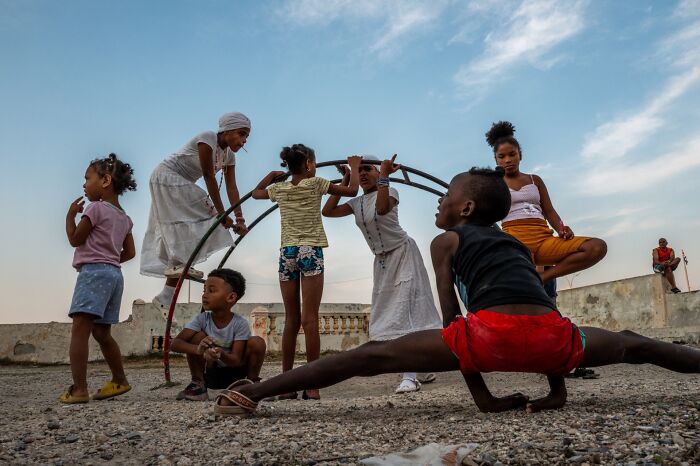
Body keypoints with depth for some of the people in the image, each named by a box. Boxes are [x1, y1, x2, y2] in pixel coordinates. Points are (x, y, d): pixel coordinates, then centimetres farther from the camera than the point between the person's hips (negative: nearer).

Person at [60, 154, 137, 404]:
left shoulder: (96, 208, -5)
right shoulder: (124, 217, 19)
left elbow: (75, 239, -2)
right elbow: (130, 252, 18)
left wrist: (70, 214, 9)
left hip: (93, 272, -9)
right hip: (114, 273, 9)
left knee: (79, 329, -14)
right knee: (102, 333, 17)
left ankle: (79, 389, -21)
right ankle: (119, 380, 23)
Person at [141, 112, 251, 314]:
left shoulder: (229, 155, 1)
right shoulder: (208, 139, -23)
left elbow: (232, 187, -4)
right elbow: (209, 178, -26)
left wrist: (240, 219, -13)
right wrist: (221, 214, -26)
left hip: (182, 185, 9)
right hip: (166, 178, -9)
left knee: (182, 231, 4)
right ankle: (177, 264, -15)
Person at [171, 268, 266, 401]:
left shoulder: (240, 323, -19)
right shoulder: (201, 319, -13)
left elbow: (236, 360, -24)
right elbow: (175, 343, -23)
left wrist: (221, 355, -49)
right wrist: (198, 349, -45)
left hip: (234, 373, -2)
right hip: (210, 374, 2)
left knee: (257, 342, -26)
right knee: (198, 336, -22)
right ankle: (198, 383, -8)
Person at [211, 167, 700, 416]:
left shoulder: (446, 240, 21)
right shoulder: (516, 243, 34)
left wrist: (481, 395, 16)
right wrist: (559, 387, 35)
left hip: (491, 333, -4)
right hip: (550, 335, 4)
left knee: (372, 356, 1)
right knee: (634, 345, 30)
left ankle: (256, 392, -1)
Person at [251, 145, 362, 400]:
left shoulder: (279, 189, 11)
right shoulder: (315, 183, 1)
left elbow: (256, 193, 31)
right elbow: (352, 190, 6)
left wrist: (272, 174, 37)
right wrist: (354, 167, 21)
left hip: (287, 253, 4)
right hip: (310, 252, -4)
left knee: (291, 321, 7)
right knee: (310, 320, -7)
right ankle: (312, 386, -8)